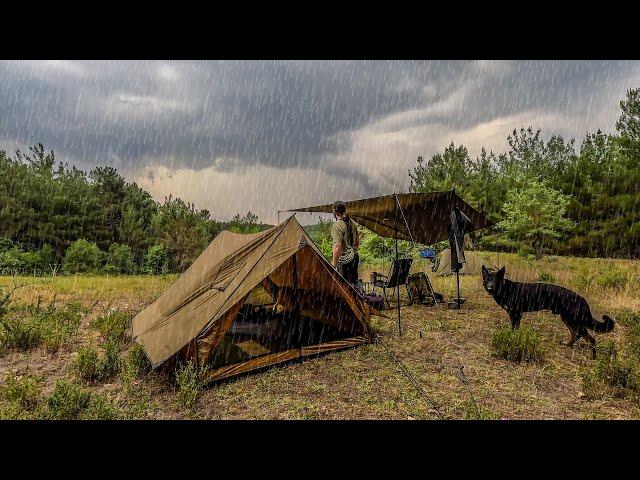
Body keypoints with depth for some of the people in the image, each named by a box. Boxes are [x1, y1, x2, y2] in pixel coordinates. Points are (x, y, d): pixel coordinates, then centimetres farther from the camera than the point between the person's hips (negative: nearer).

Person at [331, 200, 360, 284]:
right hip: (354, 257, 8)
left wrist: (334, 265, -19)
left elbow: (337, 247, -26)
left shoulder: (337, 225, -21)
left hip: (344, 259, -8)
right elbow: (357, 241, 15)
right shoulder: (352, 222, 5)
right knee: (353, 280, 22)